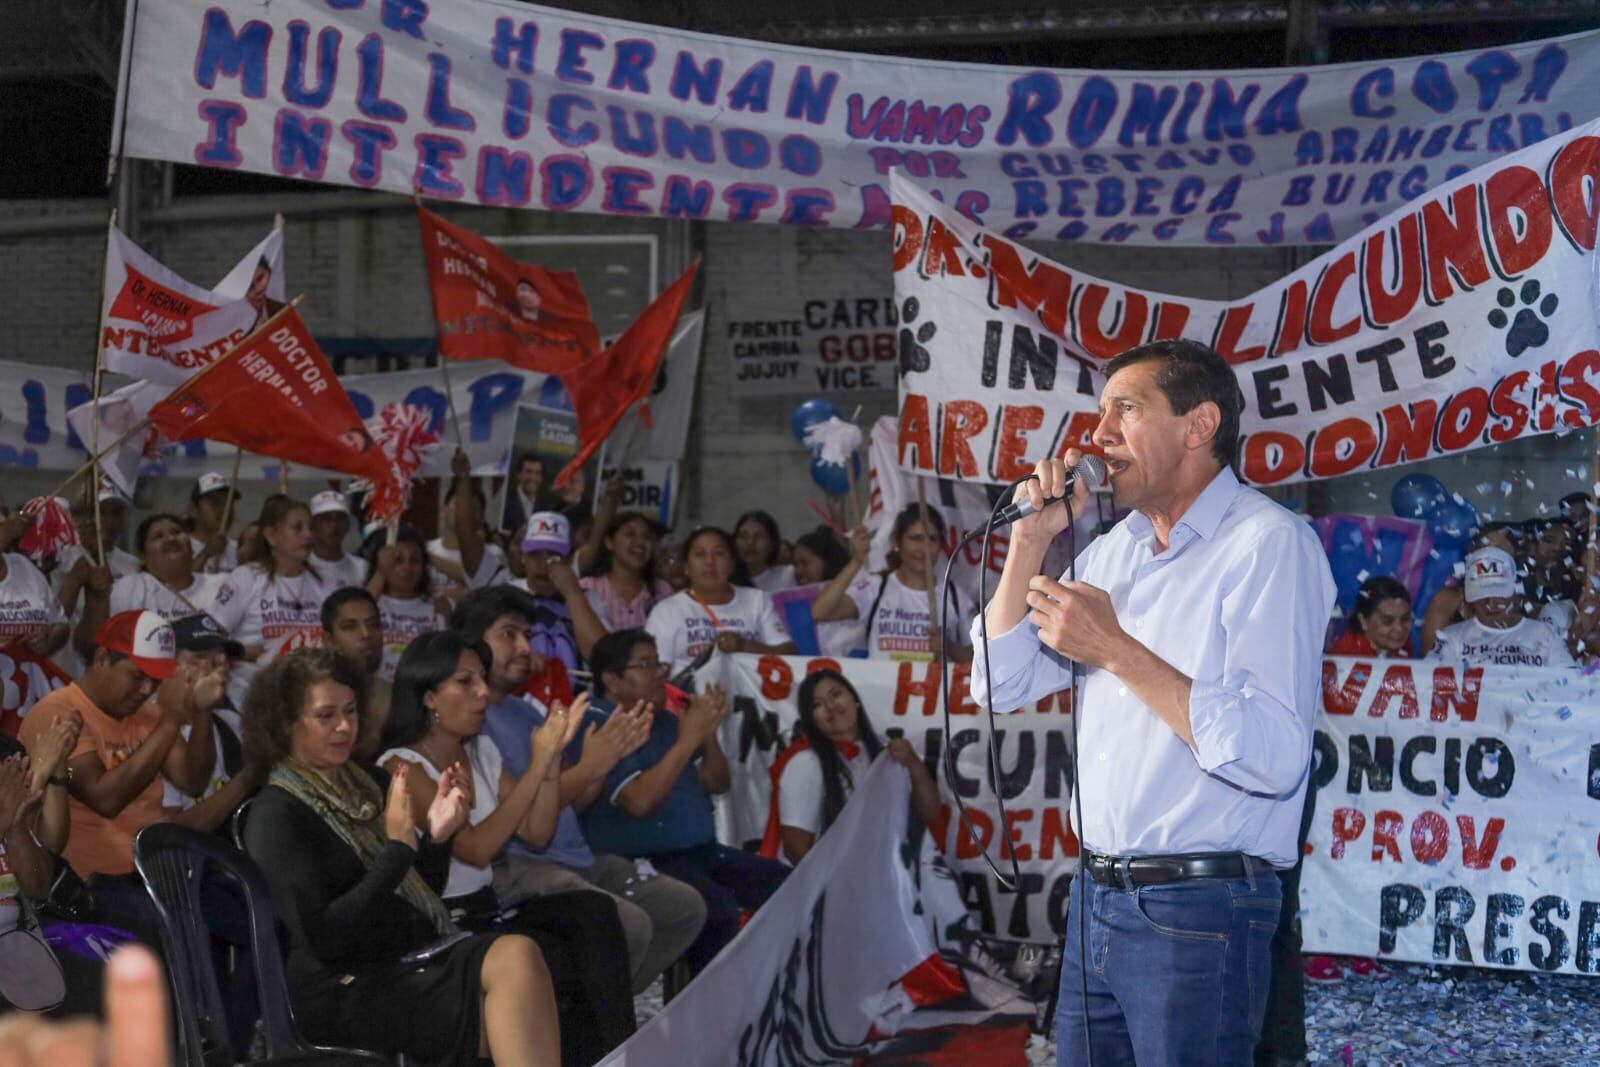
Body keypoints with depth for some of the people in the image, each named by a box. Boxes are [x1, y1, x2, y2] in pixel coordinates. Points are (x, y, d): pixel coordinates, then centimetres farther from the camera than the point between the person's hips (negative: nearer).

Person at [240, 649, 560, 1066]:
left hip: (419, 959, 6)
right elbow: (322, 938, -15)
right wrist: (398, 847, -17)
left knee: (519, 953, -23)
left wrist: (435, 838, 1)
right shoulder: (275, 817, -6)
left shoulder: (368, 785, 15)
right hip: (345, 987, -6)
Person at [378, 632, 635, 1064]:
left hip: (488, 908, 7)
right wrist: (535, 767, -22)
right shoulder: (402, 767, -12)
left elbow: (537, 834, 7)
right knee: (563, 962, -27)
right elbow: (475, 849, -21)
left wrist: (553, 756, -6)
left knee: (594, 911, -20)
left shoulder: (481, 751, 11)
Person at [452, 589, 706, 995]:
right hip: (517, 867, -10)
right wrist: (589, 767, -16)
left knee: (685, 907, 6)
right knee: (629, 925, -28)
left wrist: (609, 754, 0)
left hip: (577, 857, 10)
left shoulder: (525, 711, 20)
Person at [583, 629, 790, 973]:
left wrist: (709, 734, -3)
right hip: (643, 861, -9)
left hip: (702, 851, 9)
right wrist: (687, 741, -20)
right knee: (719, 909, -33)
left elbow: (718, 784, 16)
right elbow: (639, 801, -24)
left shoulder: (664, 721, 16)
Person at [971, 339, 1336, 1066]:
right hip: (1097, 897, 7)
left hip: (1199, 913, -7)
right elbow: (1001, 686, 14)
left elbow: (1273, 755, -24)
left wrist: (1115, 650, -20)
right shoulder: (1114, 549, 13)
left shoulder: (1269, 544, -13)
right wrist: (1030, 542, 3)